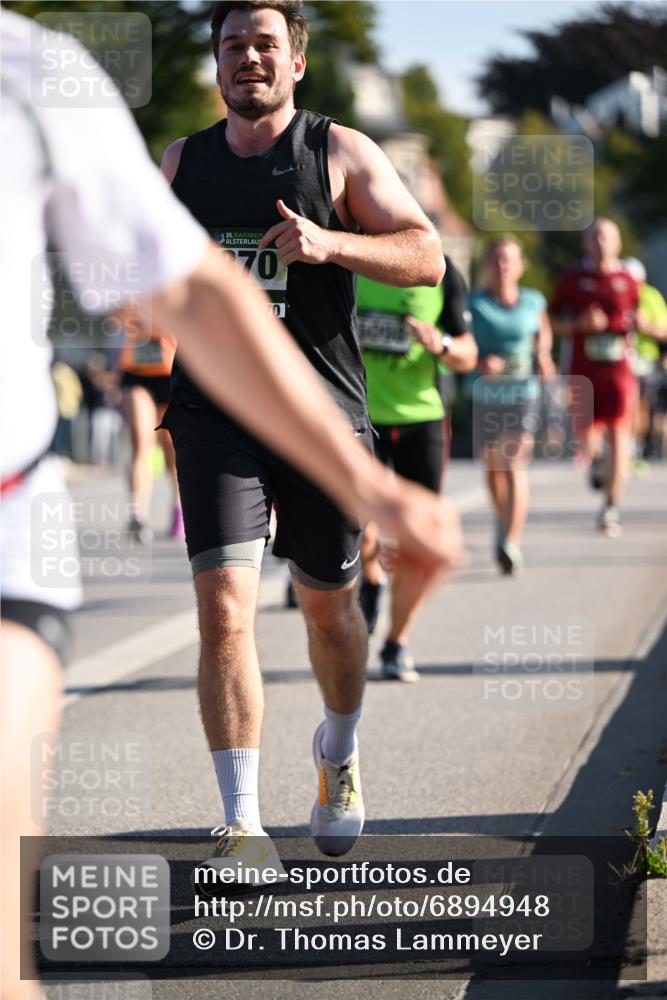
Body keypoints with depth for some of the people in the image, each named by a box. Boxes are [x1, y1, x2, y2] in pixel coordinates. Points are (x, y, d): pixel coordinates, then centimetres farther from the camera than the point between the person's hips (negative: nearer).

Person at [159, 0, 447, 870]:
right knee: (225, 609, -14)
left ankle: (339, 757, 43)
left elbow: (427, 257, -6)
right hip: (215, 414, 1)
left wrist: (329, 243, -20)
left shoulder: (341, 154, 1)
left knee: (328, 604, 13)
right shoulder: (181, 163, 11)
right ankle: (241, 830, -12)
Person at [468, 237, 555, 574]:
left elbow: (543, 332, 22)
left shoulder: (534, 301, 2)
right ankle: (504, 524, 39)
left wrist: (542, 355, 3)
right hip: (485, 393, 1)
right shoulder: (475, 304, -5)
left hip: (523, 393, -1)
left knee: (515, 464, -14)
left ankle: (512, 543, -20)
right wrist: (480, 362, -22)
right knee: (494, 466, 14)